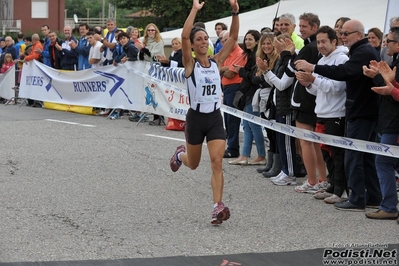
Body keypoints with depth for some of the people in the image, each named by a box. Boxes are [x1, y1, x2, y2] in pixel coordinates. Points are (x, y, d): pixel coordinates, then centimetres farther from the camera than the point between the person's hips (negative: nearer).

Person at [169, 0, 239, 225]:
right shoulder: (190, 64, -7)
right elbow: (184, 36, -22)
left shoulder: (216, 62, 4)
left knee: (217, 161, -13)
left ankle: (218, 206, -15)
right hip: (196, 118, -2)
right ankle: (181, 154, 52)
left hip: (215, 118, 2)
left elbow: (233, 38, 0)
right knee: (193, 164, 16)